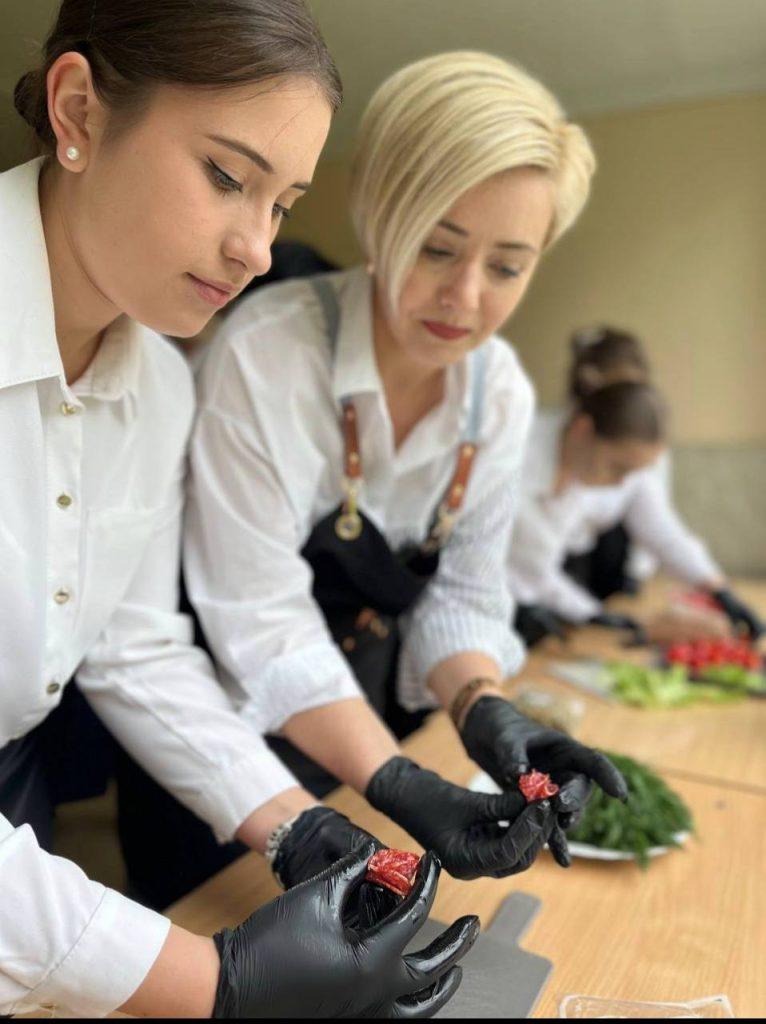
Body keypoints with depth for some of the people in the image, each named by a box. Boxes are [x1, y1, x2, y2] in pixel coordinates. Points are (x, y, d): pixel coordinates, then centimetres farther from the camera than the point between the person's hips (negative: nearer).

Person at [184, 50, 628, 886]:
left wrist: (483, 710, -26)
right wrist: (397, 784, -34)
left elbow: (461, 592, -7)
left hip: (359, 717, 4)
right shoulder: (262, 354, -27)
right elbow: (262, 622, -26)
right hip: (231, 717, -4)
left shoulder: (503, 393, -10)